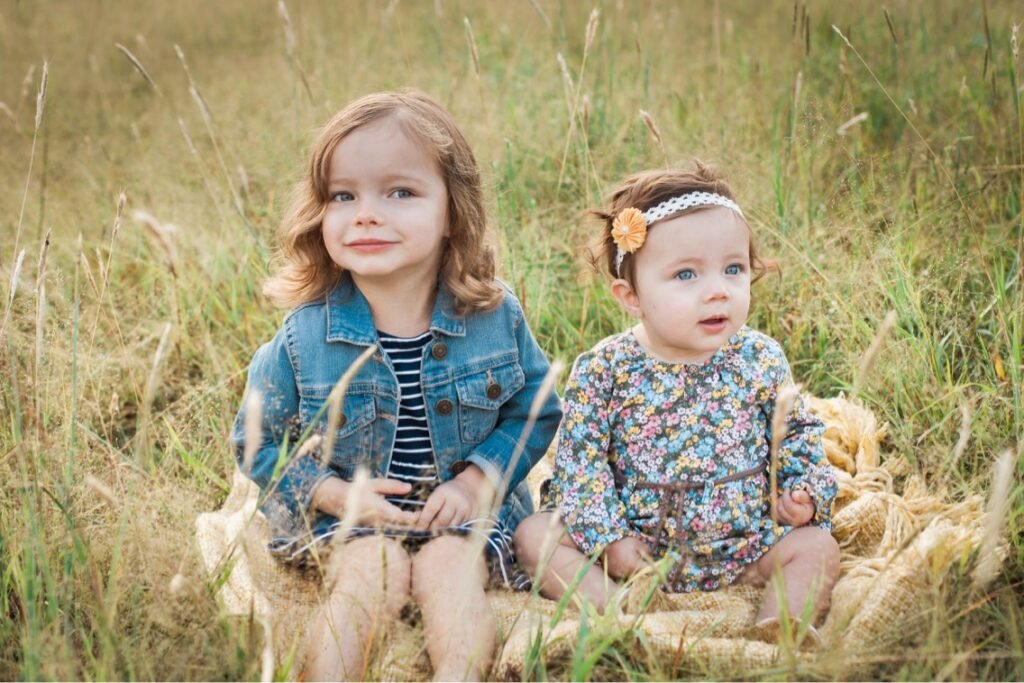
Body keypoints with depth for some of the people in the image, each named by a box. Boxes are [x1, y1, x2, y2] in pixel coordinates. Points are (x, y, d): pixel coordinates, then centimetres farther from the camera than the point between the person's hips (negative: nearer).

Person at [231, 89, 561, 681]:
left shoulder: (497, 319, -9)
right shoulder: (305, 336, -11)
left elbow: (533, 414, 3)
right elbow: (259, 442, -1)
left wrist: (476, 480, -12)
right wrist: (336, 494, -14)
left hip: (466, 506, 1)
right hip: (350, 512, 0)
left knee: (448, 567, -26)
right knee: (372, 569, -27)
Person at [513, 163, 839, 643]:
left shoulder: (761, 360, -5)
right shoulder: (603, 369, -11)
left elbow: (796, 433, 11)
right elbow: (580, 457, -9)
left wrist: (804, 490, -4)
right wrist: (606, 534, -14)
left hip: (741, 545, 1)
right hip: (635, 545, -1)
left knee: (817, 546, -17)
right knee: (534, 534, -16)